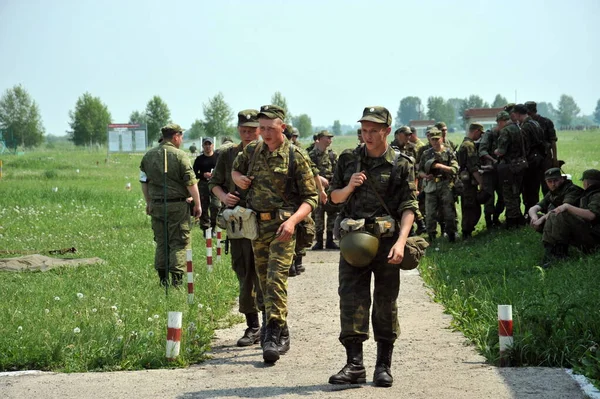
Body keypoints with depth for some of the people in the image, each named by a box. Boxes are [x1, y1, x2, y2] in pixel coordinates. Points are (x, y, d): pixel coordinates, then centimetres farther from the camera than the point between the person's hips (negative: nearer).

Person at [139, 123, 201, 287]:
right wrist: (197, 204, -3)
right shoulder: (180, 155, -10)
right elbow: (191, 183, -11)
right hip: (177, 206, -5)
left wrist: (149, 202, 25)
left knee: (161, 243, 13)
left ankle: (163, 279, 15)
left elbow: (144, 181, 15)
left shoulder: (149, 155, 8)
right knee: (179, 243, 0)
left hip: (156, 205, 5)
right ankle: (176, 279, -7)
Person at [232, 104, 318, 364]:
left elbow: (311, 197, -6)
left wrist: (293, 220, -22)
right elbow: (235, 169, 29)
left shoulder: (295, 157, -6)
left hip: (282, 225, -6)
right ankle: (282, 333, 27)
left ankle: (273, 337, -17)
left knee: (276, 279, -16)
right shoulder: (251, 151, 8)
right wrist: (238, 178, 4)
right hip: (256, 224, 6)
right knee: (265, 281, 12)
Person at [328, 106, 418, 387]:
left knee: (385, 304, 4)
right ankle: (354, 365, -3)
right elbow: (333, 196, 18)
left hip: (386, 241, -2)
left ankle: (384, 366, 12)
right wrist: (349, 187, -5)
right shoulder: (349, 160, 10)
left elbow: (408, 207, -6)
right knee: (351, 300, -6)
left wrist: (401, 242, -19)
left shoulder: (401, 165, 0)